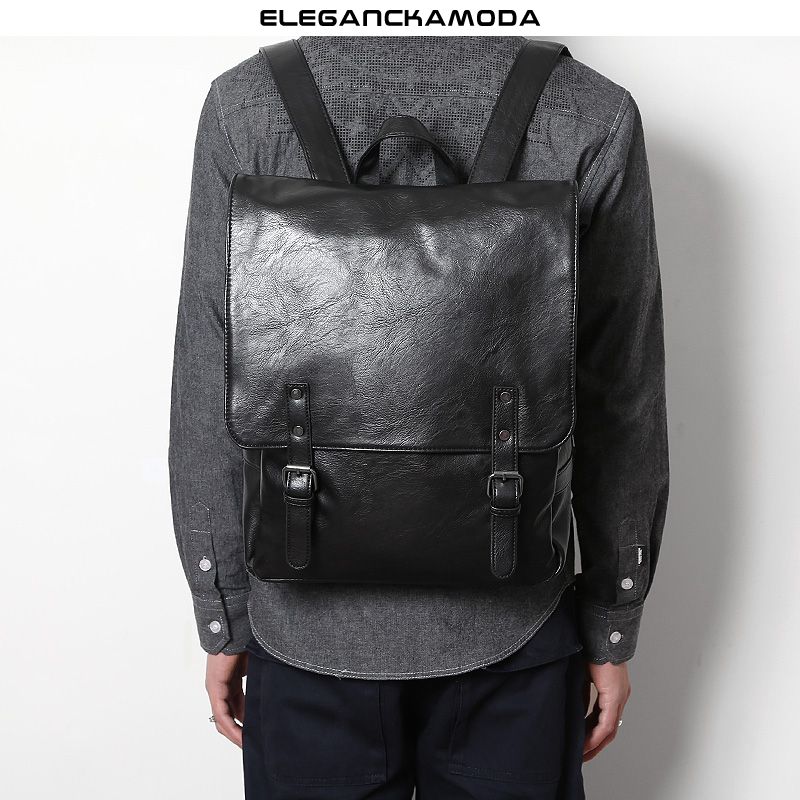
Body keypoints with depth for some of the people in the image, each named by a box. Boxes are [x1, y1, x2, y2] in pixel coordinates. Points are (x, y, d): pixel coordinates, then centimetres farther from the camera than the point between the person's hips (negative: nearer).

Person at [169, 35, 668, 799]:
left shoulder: (245, 106, -8)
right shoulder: (593, 117, -8)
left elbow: (209, 399, -7)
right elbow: (621, 407, -5)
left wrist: (221, 617, 5)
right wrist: (614, 628, 7)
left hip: (306, 624, 1)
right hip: (513, 621, 1)